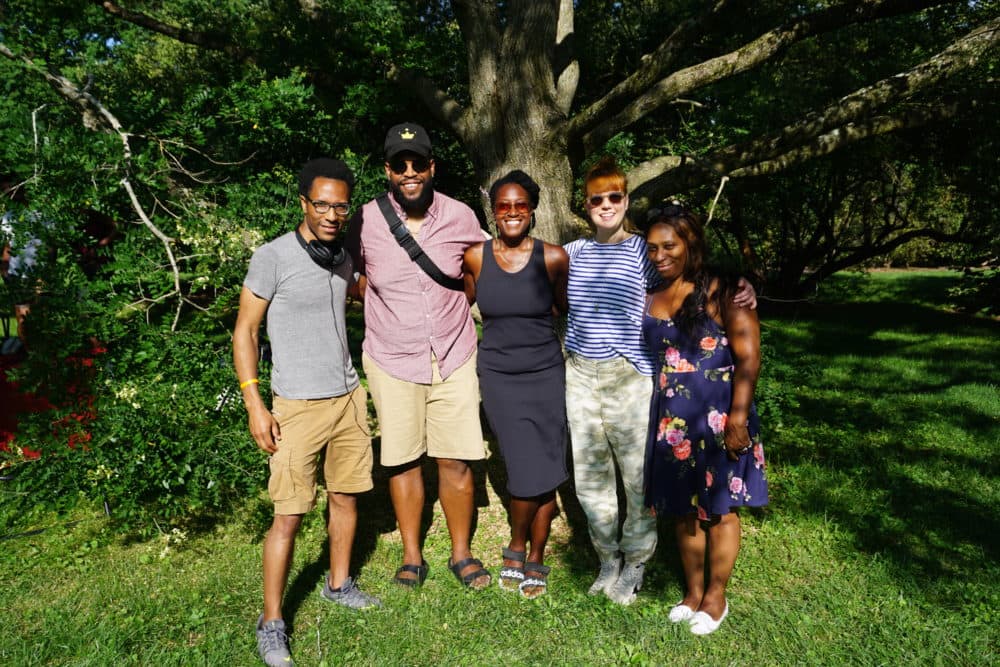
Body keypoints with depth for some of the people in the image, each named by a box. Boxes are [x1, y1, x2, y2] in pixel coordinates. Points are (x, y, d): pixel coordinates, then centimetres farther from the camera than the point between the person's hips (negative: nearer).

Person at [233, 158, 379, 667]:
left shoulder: (342, 259, 7)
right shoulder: (273, 257, -10)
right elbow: (245, 330, -7)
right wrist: (254, 405, -12)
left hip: (348, 397, 6)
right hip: (298, 406, -6)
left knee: (346, 497, 14)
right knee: (289, 515, -2)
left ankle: (339, 584, 35)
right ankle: (271, 624, 13)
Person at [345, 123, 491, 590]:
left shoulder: (460, 217, -6)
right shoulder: (366, 221, -7)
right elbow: (356, 277, 11)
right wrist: (391, 312, 6)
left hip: (453, 358, 0)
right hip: (392, 361, 0)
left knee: (456, 460, 4)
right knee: (403, 461, 9)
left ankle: (461, 553, 23)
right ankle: (412, 555, 26)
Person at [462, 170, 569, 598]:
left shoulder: (552, 257, -5)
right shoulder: (476, 257, -2)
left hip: (546, 375, 1)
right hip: (498, 376, 0)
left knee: (546, 474, 3)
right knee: (530, 472, -7)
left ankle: (535, 559, 26)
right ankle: (516, 548, 22)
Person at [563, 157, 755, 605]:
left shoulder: (643, 251, -1)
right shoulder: (572, 253, 10)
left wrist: (743, 290, -21)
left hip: (630, 377, -4)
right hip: (579, 375, 4)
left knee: (638, 475, 3)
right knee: (589, 475, 11)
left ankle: (634, 564, 26)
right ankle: (608, 560, 32)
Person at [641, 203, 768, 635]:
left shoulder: (721, 292, -10)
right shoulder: (651, 297, 5)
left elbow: (748, 358, -13)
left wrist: (738, 419, -18)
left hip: (716, 418, -5)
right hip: (671, 420, 5)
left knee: (718, 509, 9)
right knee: (683, 509, 15)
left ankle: (715, 598, 28)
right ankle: (693, 591, 34)